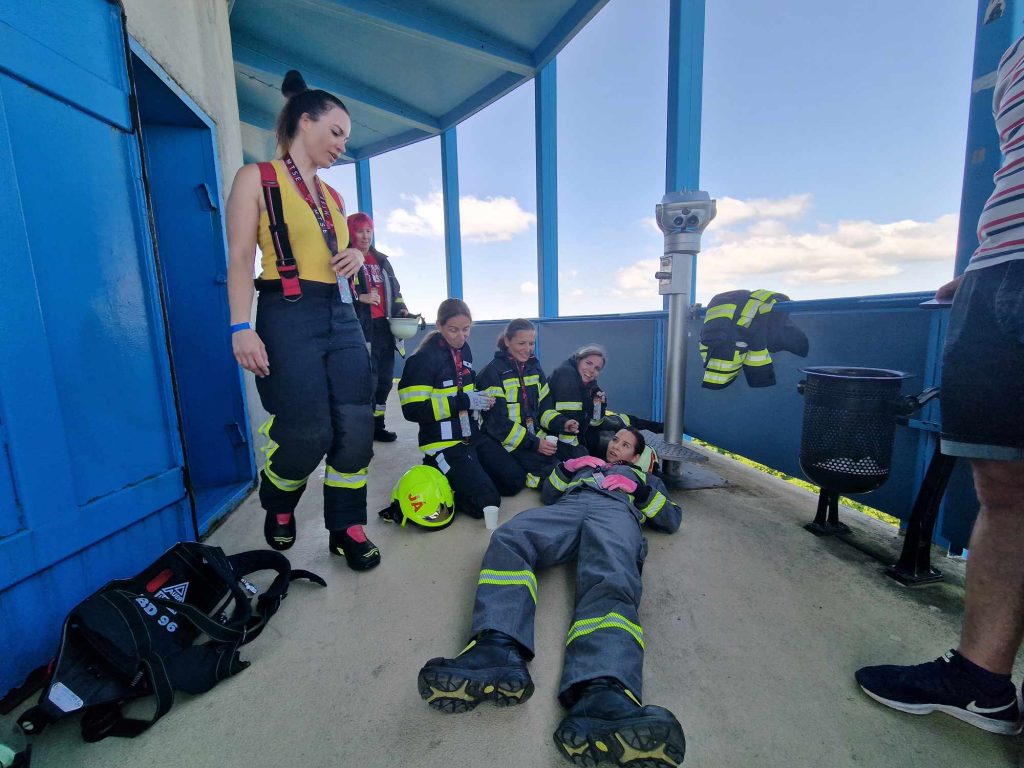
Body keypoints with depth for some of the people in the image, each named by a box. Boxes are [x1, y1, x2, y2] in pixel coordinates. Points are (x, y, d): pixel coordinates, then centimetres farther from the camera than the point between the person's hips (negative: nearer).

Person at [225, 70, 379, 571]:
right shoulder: (256, 178, 4)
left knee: (355, 427, -1)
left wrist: (356, 256, 7)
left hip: (342, 315, 6)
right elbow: (240, 258, -5)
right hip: (290, 315, -6)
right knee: (307, 434, -6)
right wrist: (241, 327, -17)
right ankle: (278, 507, 28)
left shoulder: (332, 196, 22)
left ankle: (347, 527, 15)